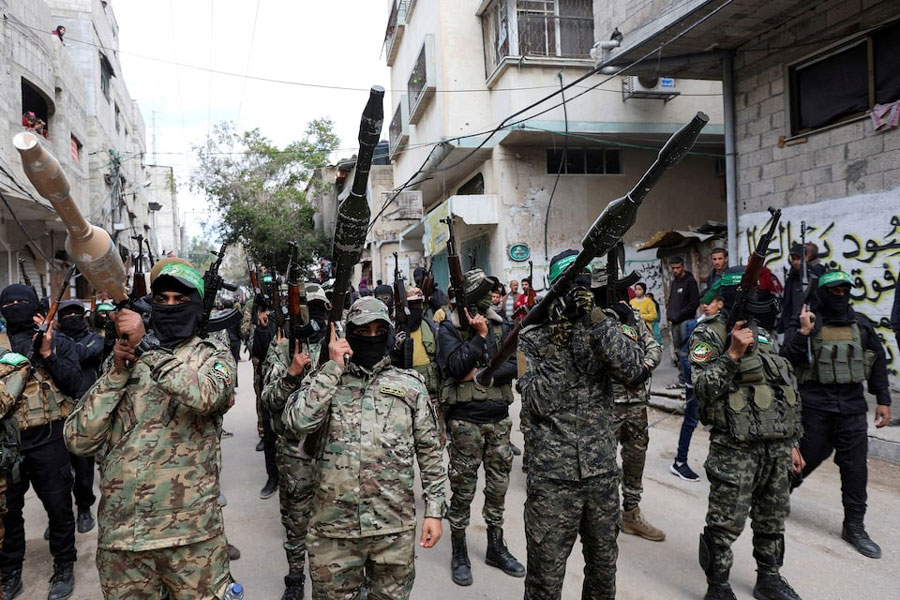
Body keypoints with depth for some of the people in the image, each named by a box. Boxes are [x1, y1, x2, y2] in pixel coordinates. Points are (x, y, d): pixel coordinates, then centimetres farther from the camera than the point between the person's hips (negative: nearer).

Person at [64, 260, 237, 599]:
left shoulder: (213, 355, 2)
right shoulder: (123, 357, 8)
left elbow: (206, 395, -23)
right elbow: (78, 441, -1)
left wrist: (147, 346, -23)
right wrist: (117, 372, -10)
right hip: (119, 532, 3)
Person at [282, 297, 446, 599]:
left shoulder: (411, 385, 4)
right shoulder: (325, 380, 3)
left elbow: (430, 451, 5)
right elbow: (297, 421, -16)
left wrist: (434, 510, 1)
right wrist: (332, 367, -14)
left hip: (395, 528, 0)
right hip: (333, 527, 0)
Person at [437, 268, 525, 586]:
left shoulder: (503, 326, 6)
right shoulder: (449, 328, -5)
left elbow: (515, 365, -5)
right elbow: (455, 366, -20)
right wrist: (480, 335, -17)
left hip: (499, 419, 4)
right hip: (465, 421, -4)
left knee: (498, 487, 14)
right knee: (463, 490, 6)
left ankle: (496, 548, 32)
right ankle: (459, 554, 23)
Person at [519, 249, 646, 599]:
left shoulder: (603, 327, 3)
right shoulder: (533, 338, -4)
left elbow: (635, 372, -13)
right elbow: (535, 403, -13)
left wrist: (597, 320, -20)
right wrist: (557, 342, -18)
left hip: (602, 470, 3)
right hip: (552, 475, -3)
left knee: (604, 565, 19)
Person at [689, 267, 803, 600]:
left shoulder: (766, 334, 15)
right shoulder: (710, 335, -8)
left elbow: (785, 391, 19)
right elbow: (703, 388, -18)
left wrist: (791, 442, 18)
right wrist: (733, 354, -24)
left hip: (776, 447, 7)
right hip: (735, 448, -7)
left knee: (772, 519, 18)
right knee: (726, 524, 0)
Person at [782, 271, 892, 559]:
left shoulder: (860, 324, 7)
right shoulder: (805, 322, -5)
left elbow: (878, 361, 13)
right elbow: (788, 359, -12)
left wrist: (883, 400, 11)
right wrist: (803, 333, -24)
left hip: (852, 405, 4)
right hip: (815, 404, -4)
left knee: (855, 466, 5)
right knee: (807, 458, 6)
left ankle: (854, 526, 18)